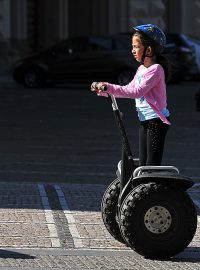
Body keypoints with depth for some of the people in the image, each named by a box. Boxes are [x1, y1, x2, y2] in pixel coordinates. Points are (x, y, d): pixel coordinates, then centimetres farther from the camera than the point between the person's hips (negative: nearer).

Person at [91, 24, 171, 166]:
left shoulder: (155, 69, -16)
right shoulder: (141, 69, 13)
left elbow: (137, 92, -26)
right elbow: (129, 89, 17)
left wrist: (109, 87, -25)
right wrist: (103, 90, 6)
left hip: (157, 122, -9)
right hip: (145, 121, 10)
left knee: (152, 165, -10)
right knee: (143, 164, 10)